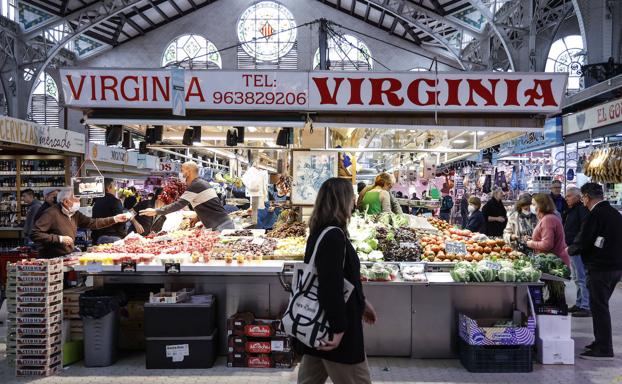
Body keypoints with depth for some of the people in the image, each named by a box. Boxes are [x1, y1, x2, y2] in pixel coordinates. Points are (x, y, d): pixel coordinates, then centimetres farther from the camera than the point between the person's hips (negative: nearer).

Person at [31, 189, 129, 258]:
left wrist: (114, 219, 6)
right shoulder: (52, 213, -16)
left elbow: (93, 223, 12)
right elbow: (35, 234, -20)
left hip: (67, 257, 7)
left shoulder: (75, 214, 8)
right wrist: (59, 238, -22)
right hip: (51, 259, -7)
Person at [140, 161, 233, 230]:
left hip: (220, 227, -9)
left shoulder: (195, 185, -10)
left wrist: (156, 211, -8)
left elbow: (178, 205, -14)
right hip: (226, 223, 9)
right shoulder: (203, 183, 19)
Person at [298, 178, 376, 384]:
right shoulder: (334, 236, -22)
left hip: (317, 325, 9)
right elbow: (331, 286, -27)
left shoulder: (320, 232, 9)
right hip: (333, 328, -9)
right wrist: (339, 329, -21)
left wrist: (361, 302, 26)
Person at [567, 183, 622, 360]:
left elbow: (582, 242, -16)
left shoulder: (594, 215, -16)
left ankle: (603, 349, 3)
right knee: (601, 306, 18)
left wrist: (569, 250, 4)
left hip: (600, 268, -9)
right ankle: (601, 342, 26)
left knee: (599, 307, -2)